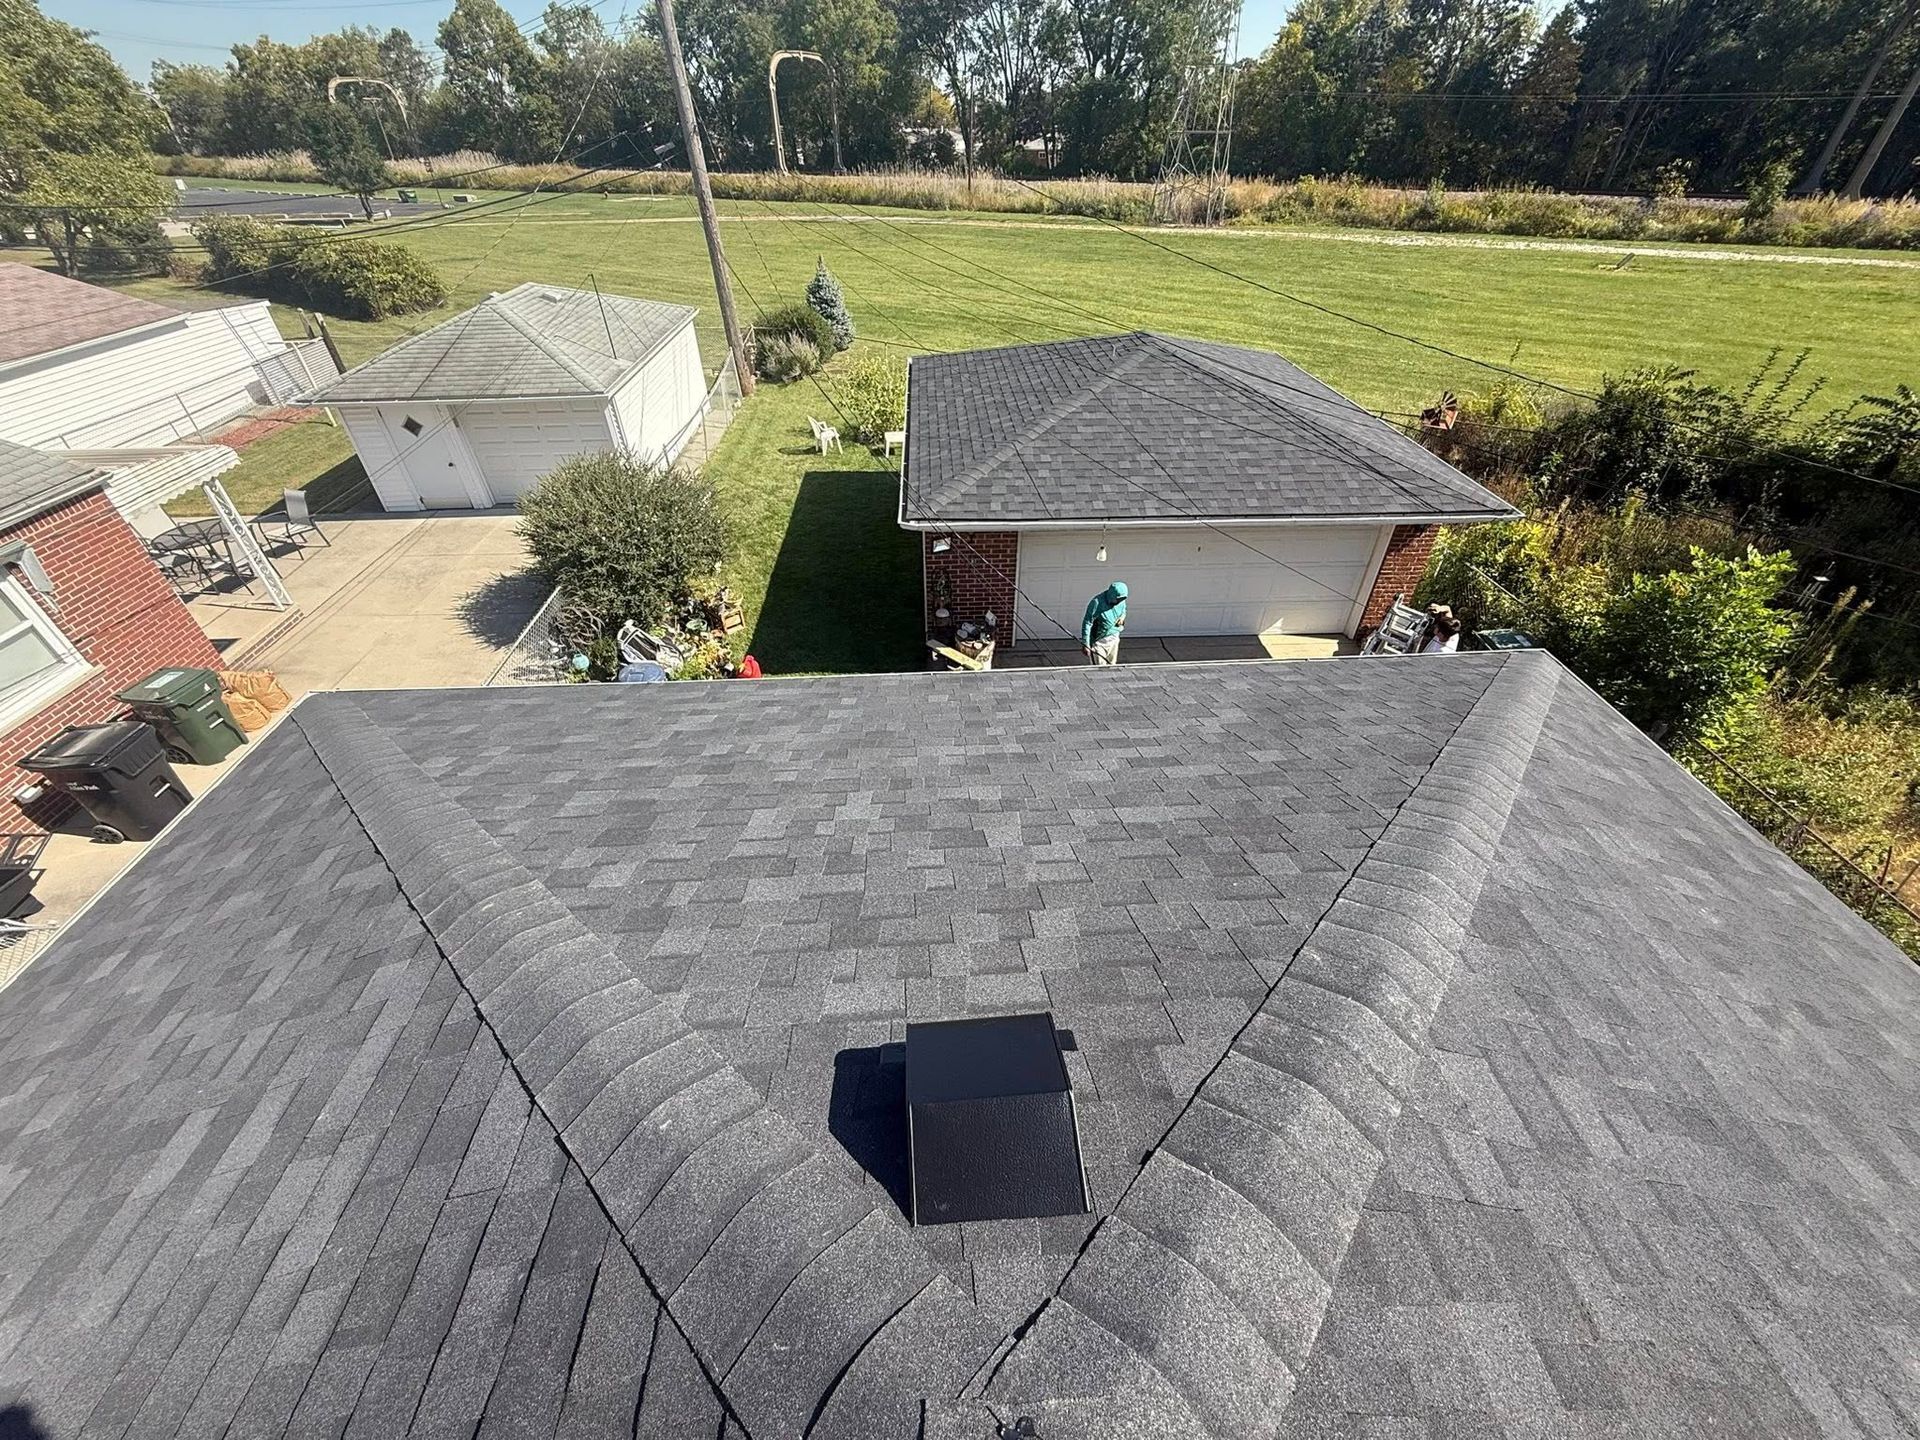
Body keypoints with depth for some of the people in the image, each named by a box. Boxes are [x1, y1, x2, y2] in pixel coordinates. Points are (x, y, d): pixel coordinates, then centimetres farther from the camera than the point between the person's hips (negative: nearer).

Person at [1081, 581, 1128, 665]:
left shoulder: (1121, 601, -2)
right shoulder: (1097, 603, -22)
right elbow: (1087, 623, -19)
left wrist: (1122, 617, -3)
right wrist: (1085, 644, -21)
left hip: (1114, 639, 6)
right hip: (1098, 641, -6)